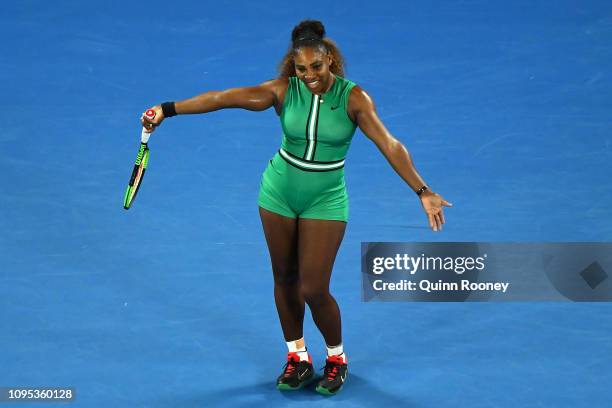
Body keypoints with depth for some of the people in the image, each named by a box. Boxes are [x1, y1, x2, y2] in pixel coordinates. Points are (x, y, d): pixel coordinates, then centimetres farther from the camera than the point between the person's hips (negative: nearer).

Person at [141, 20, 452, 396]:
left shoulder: (353, 97, -17)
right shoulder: (284, 90, -13)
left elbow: (390, 145, -23)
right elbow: (222, 98, -20)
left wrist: (422, 191, -33)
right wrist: (168, 109, -27)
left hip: (325, 199, -2)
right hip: (280, 192, 2)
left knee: (314, 290, -4)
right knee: (285, 279, 12)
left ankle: (337, 357, 22)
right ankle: (297, 357, 31)